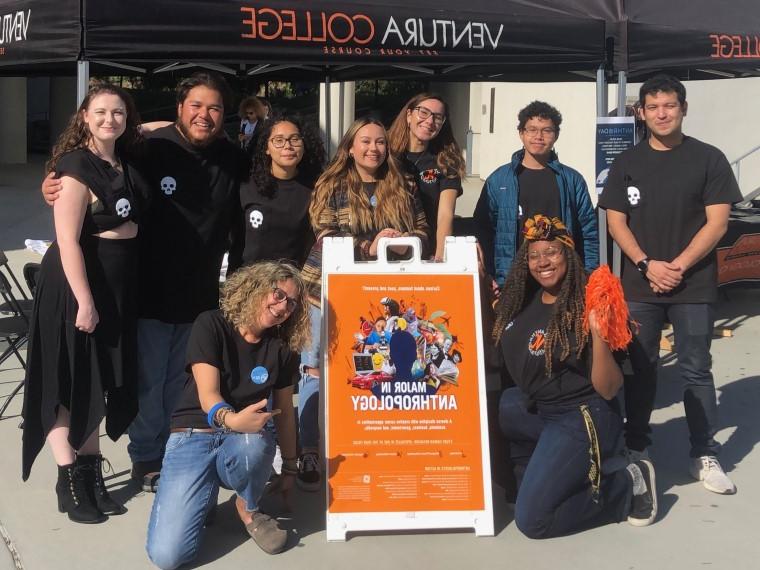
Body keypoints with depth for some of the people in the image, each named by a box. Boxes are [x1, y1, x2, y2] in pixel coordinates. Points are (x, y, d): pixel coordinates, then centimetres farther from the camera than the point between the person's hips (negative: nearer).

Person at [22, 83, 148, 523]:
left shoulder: (126, 164, 8)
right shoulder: (76, 166, -13)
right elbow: (68, 241, -18)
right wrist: (85, 301, -22)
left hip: (119, 287, 8)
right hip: (76, 287, -8)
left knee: (102, 384, 14)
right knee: (70, 386, 1)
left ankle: (93, 476, 25)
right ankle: (70, 485, 11)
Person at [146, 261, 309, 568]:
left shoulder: (282, 348, 3)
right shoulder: (210, 325, -8)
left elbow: (284, 410, 12)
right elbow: (207, 395, -17)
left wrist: (289, 469, 17)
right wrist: (230, 419, -39)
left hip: (247, 438, 2)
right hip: (194, 436, -2)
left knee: (252, 446, -40)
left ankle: (249, 508, -5)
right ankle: (206, 494, 14)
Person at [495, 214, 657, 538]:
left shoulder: (586, 308, -19)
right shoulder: (524, 301, 1)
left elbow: (608, 389, -21)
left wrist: (597, 334, -36)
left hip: (583, 420, -8)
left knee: (531, 520, -12)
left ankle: (629, 485, 5)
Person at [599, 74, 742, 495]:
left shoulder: (708, 159, -1)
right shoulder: (627, 163, 7)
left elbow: (717, 223, -5)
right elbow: (616, 222, 4)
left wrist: (678, 267, -13)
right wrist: (647, 265, -10)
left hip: (693, 286, -2)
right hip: (639, 285, 2)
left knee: (696, 371, 3)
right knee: (640, 370, 10)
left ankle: (704, 455, 12)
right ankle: (635, 449, 22)